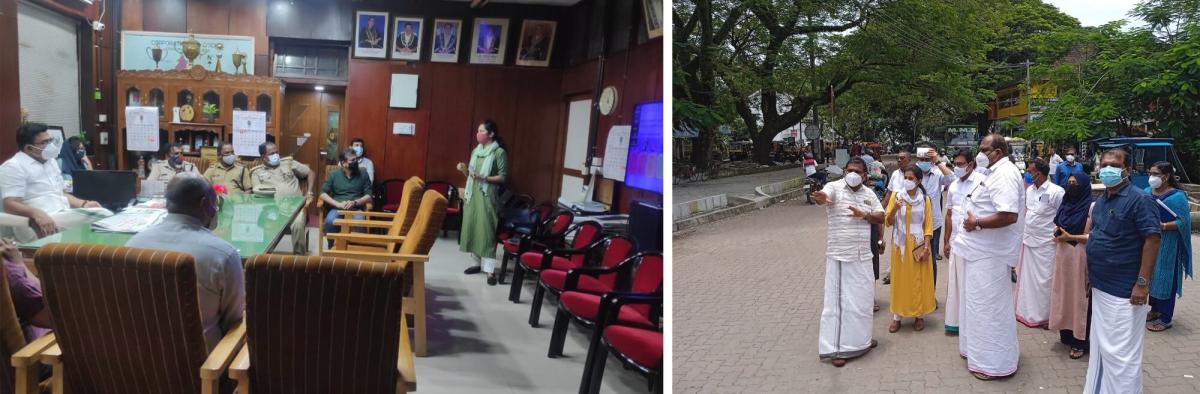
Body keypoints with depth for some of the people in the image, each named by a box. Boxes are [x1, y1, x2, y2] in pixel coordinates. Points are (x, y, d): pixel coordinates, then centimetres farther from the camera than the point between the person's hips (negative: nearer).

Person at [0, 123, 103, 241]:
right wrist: (36, 213, -33)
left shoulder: (51, 161, 24)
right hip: (40, 223, -8)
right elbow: (10, 205, -13)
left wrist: (84, 204, 12)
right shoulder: (13, 167, -2)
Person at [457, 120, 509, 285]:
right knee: (471, 228, 9)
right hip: (472, 195, 7)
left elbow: (503, 177, -10)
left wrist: (484, 178, -21)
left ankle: (490, 269, -9)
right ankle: (478, 263, 20)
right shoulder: (475, 151, 13)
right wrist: (464, 170, -1)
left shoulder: (499, 152, -8)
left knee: (486, 230, -10)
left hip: (487, 196, -7)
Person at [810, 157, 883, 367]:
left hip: (862, 254, 6)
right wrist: (820, 197, -55)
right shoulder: (834, 187, -8)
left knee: (862, 297, 16)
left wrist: (864, 215, -12)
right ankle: (835, 348, 3)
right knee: (837, 298, -2)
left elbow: (881, 217, 9)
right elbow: (824, 195, -30)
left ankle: (860, 339, 34)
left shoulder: (869, 194, 10)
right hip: (838, 254, -6)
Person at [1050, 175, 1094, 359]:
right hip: (1062, 256, 7)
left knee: (1078, 295, -2)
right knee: (1063, 293, 11)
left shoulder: (1091, 207, -11)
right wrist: (1057, 234, 1)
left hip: (1079, 257, -7)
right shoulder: (1065, 204, 11)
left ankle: (1080, 341, 5)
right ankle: (1066, 334, 22)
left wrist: (1069, 237, -16)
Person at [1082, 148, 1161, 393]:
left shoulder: (1140, 200, -13)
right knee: (1101, 346, 18)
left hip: (1124, 291, -8)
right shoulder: (1100, 201, 11)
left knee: (1120, 353, -2)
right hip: (1100, 287, 8)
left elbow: (1152, 239, -18)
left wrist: (1142, 283, -21)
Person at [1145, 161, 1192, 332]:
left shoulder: (1177, 196, -14)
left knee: (1165, 278, 0)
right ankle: (1155, 310, 30)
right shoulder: (1147, 192, 4)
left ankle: (1166, 318, 10)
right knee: (1152, 275, 15)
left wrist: (1161, 226, -26)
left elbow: (1183, 222, -17)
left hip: (1167, 246, -6)